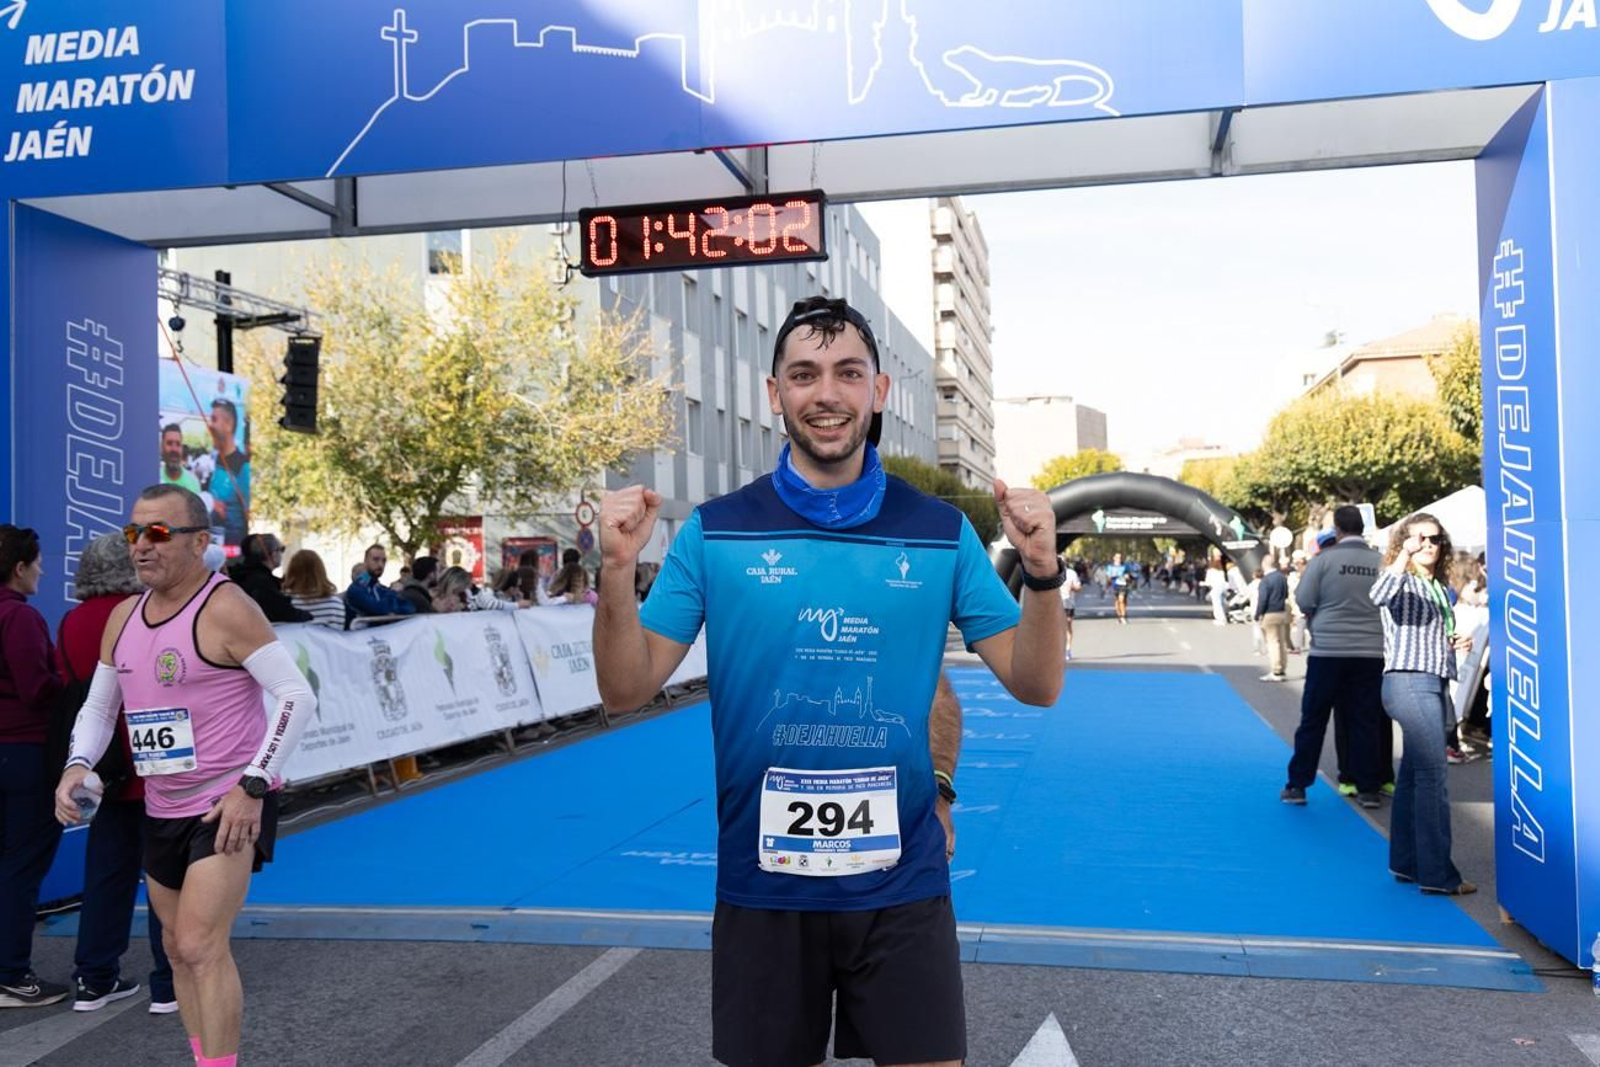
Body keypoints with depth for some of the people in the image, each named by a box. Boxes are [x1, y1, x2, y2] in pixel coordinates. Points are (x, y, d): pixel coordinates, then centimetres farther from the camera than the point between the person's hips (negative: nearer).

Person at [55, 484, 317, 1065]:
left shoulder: (225, 609, -16)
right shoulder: (123, 617, 8)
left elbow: (297, 696, -20)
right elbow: (98, 707, 18)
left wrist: (253, 785, -24)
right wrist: (77, 766, -2)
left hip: (232, 803, -8)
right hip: (162, 808, 8)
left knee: (201, 946, -15)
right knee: (178, 947, 17)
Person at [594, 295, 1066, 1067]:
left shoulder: (940, 531, -1)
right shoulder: (714, 532, -4)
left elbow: (1036, 684, -1)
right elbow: (626, 691, -5)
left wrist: (1041, 569, -18)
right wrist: (617, 572, -21)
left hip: (900, 884, 1)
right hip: (761, 884, 0)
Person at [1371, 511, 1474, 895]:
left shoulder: (1441, 587, 19)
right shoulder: (1403, 582, -5)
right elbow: (1378, 596, -30)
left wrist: (1455, 644, 12)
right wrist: (1405, 555, -35)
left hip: (1434, 684, 9)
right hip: (1409, 682, -9)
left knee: (1413, 776, 12)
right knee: (1432, 777, -11)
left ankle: (1406, 863, 18)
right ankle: (1436, 874, -9)